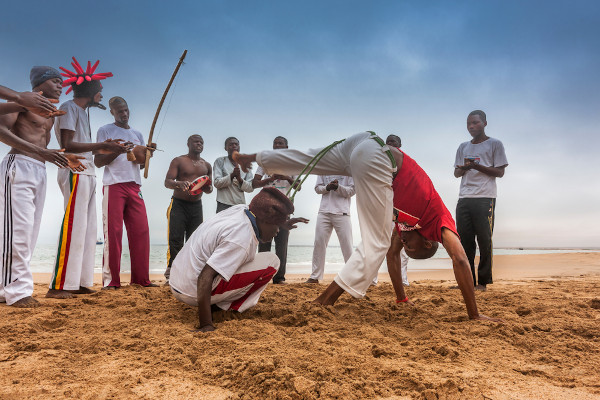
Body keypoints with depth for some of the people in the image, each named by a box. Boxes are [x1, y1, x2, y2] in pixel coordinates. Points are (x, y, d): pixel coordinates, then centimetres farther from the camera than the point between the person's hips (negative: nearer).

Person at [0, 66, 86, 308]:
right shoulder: (23, 102, -1)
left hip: (39, 171, 8)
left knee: (30, 234, 5)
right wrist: (40, 152, -24)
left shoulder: (50, 115, 24)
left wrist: (64, 159, 8)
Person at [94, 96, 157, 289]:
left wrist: (147, 153, -2)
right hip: (113, 185, -4)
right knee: (113, 231, -7)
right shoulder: (105, 131, 9)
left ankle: (141, 278, 3)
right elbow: (98, 161, 1)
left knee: (141, 230, -2)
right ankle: (111, 280, -3)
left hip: (135, 186, 4)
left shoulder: (137, 134, 23)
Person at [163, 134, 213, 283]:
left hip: (197, 205, 4)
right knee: (175, 239, -10)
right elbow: (167, 182, -7)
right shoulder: (178, 161, 3)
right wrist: (179, 184, -29)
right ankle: (171, 272, -8)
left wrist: (208, 188, -9)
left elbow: (210, 188, 16)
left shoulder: (207, 165, 15)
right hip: (178, 204, -4)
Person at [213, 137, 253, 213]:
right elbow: (216, 183, -5)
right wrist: (232, 175, -18)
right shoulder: (220, 161, 4)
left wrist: (239, 179, -12)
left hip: (241, 205, 3)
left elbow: (251, 188, 6)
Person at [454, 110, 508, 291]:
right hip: (464, 199, 4)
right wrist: (464, 168, -2)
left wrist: (477, 166, -12)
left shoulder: (494, 144, 7)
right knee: (464, 241, 1)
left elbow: (500, 172, 1)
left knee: (484, 240, -4)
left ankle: (483, 281, 4)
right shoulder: (463, 147, 21)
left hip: (485, 198, -4)